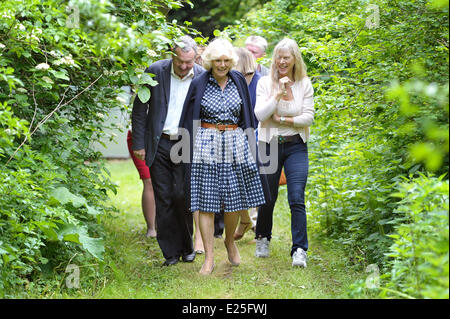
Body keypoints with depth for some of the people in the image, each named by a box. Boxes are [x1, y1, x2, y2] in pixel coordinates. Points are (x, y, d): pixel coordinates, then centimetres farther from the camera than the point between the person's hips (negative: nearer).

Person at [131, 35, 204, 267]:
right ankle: (170, 252, 13)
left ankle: (186, 247, 15)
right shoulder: (155, 71, -2)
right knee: (163, 199, 2)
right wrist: (138, 143, 0)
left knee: (182, 196, -7)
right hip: (159, 145, 1)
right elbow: (140, 109, 4)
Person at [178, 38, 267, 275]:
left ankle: (230, 241, 33)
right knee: (206, 201, -3)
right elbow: (188, 120, 3)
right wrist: (188, 150, -1)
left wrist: (249, 145, 12)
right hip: (206, 145, -2)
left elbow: (247, 117, 16)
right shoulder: (199, 84, 0)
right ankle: (209, 257, 2)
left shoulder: (238, 81, 8)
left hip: (235, 144, 3)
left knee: (233, 200, 6)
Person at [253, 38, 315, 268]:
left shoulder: (304, 84, 1)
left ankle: (299, 250, -7)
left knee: (297, 199, -10)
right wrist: (278, 93, -19)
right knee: (268, 197, 11)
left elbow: (309, 117, -3)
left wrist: (284, 120, -12)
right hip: (270, 144, 0)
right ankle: (262, 239, 34)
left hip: (296, 147, 0)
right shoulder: (265, 83, -1)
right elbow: (260, 115, -12)